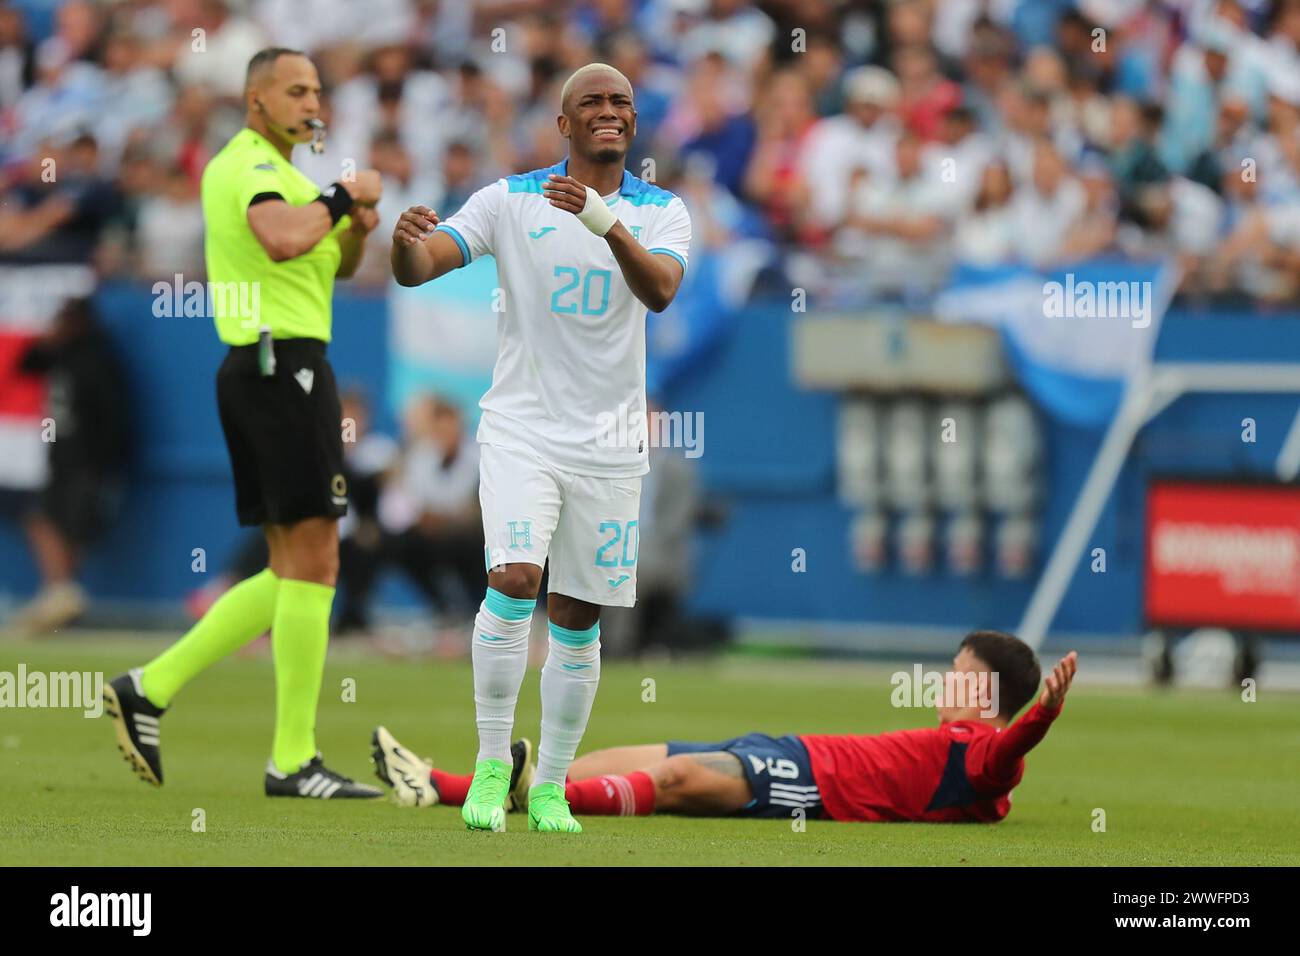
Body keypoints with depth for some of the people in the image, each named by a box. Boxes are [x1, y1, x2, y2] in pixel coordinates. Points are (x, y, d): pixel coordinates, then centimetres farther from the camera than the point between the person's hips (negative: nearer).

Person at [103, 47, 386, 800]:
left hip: (259, 370, 11)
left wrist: (356, 227, 8)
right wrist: (343, 196, -18)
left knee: (292, 573, 13)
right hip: (285, 364, -11)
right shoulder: (255, 167, -10)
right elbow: (283, 239, -33)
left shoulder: (239, 166, 22)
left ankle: (151, 688, 10)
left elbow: (336, 266, 29)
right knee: (314, 563, -9)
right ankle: (294, 760, -8)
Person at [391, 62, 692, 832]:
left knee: (577, 623, 5)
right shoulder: (511, 200, -1)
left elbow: (661, 291, -20)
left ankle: (551, 789, 17)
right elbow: (417, 270, -8)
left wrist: (603, 222, -37)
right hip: (522, 429, -2)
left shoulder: (662, 212, 0)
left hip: (609, 444, 2)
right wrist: (409, 238, -33)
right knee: (513, 581, -21)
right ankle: (492, 765, -10)